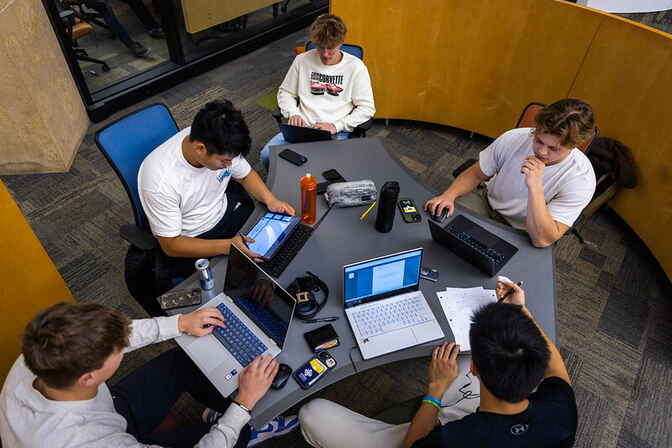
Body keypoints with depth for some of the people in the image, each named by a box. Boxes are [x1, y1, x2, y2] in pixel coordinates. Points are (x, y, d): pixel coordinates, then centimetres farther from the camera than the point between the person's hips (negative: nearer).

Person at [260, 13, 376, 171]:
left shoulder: (355, 67, 2)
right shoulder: (302, 60, 9)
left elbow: (367, 109, 0)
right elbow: (285, 92, 20)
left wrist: (336, 126, -11)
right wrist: (293, 113, -2)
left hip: (336, 133, -2)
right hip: (302, 127, 3)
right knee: (267, 156, -22)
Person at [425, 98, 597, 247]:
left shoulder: (580, 178, -25)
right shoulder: (513, 138, -16)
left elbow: (543, 240, -30)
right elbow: (475, 174, -1)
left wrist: (535, 187, -40)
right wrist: (449, 195, -21)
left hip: (520, 234, -3)